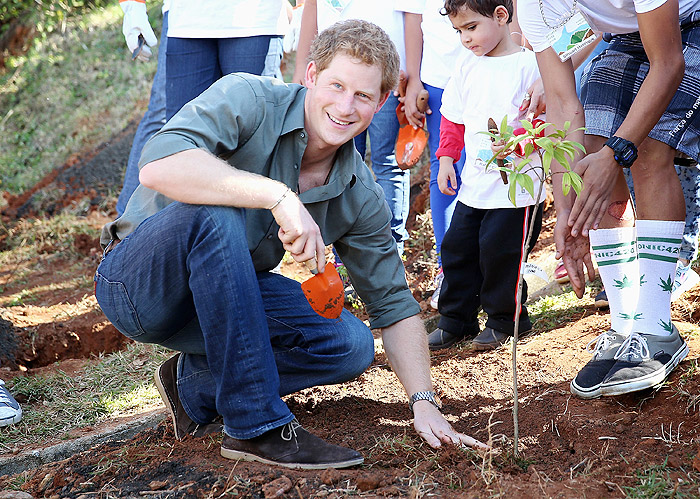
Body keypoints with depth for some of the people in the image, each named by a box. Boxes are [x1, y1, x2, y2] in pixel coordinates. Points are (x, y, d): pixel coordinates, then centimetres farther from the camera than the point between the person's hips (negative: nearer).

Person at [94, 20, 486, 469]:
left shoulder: (362, 197, -4)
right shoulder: (247, 100, -20)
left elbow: (394, 304, 2)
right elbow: (158, 166, -37)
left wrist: (425, 403, -9)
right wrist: (278, 195, -43)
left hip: (221, 293, 5)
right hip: (137, 282, -5)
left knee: (352, 344, -13)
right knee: (216, 213, -36)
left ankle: (195, 385, 3)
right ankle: (258, 427, -28)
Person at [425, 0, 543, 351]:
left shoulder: (528, 65, -12)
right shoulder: (467, 66, 9)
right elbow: (453, 117, 18)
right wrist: (446, 158, 11)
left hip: (515, 184, -7)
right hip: (474, 182, 7)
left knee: (499, 250, -1)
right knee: (457, 248, 10)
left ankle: (504, 320, 21)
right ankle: (454, 321, 24)